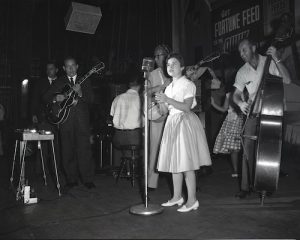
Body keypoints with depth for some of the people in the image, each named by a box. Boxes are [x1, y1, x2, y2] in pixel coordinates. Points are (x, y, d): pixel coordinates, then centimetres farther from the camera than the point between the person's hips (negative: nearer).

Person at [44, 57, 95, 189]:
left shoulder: (85, 81, 11)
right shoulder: (59, 82, 13)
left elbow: (90, 99, 1)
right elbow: (46, 97, 10)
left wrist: (80, 93, -18)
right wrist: (55, 98, -12)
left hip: (82, 120, -1)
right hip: (65, 120, 1)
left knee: (84, 149, -6)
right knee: (68, 151, 3)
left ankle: (88, 179, 0)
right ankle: (72, 179, 14)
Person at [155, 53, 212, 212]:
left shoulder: (188, 84, -6)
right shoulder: (169, 87, 16)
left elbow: (187, 107, -18)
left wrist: (168, 100, -22)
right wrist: (162, 101, 0)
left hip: (185, 123, -8)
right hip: (172, 123, 8)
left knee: (186, 163, -7)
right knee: (174, 162, 10)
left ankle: (192, 200, 1)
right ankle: (177, 196, 21)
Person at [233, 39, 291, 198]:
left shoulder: (269, 62, -7)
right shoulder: (242, 72, 3)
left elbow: (287, 80, -17)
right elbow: (236, 94, 4)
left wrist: (276, 59, -24)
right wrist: (240, 103, -19)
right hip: (253, 113, 2)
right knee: (248, 147, -4)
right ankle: (246, 186, 4)